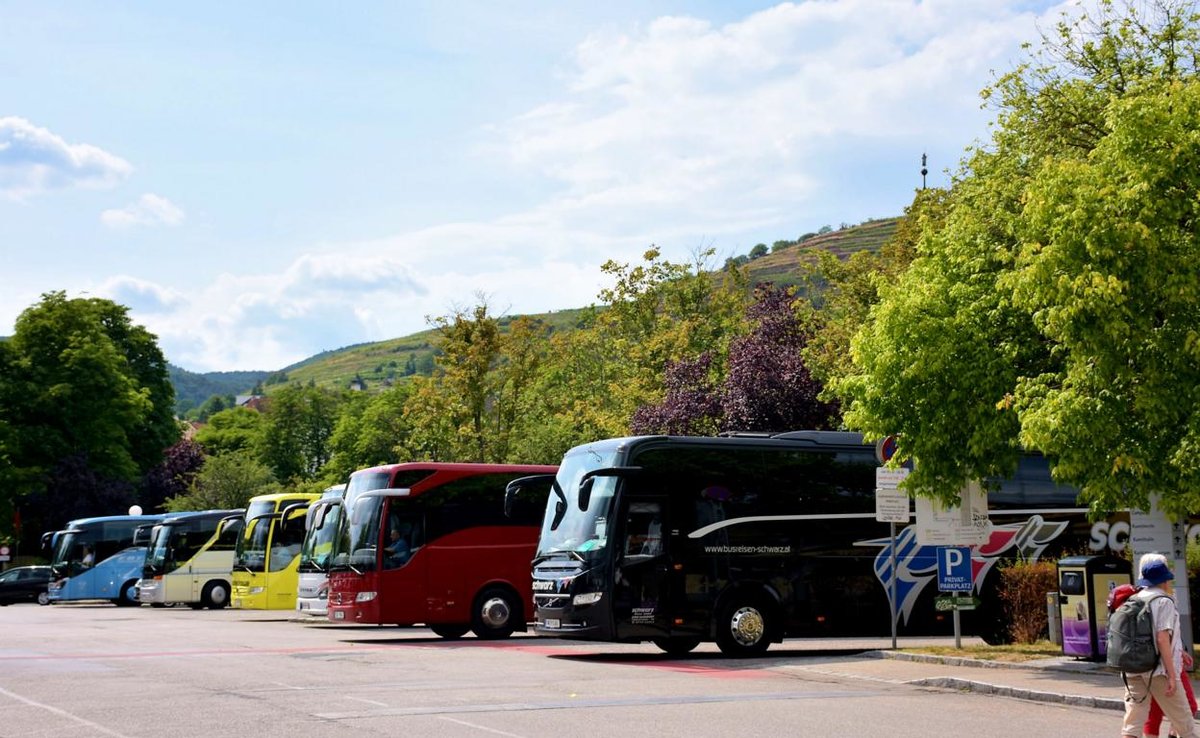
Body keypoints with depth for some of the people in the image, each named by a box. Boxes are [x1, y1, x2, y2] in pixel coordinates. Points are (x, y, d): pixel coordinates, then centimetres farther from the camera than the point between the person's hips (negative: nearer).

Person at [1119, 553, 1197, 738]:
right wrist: (1172, 675, -15)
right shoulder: (1164, 601, -8)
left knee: (1133, 723, 3)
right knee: (1183, 720, 8)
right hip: (1159, 670, -6)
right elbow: (1162, 638, -16)